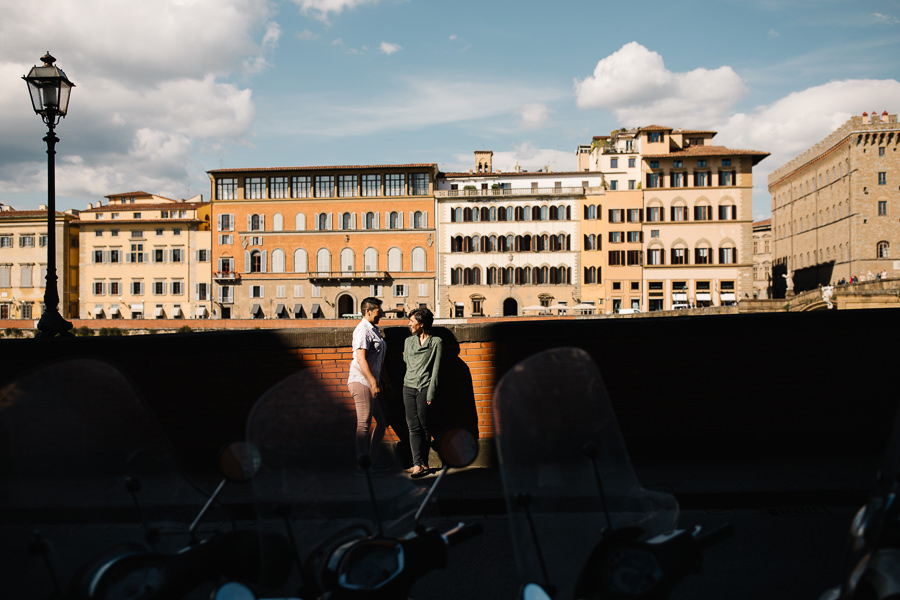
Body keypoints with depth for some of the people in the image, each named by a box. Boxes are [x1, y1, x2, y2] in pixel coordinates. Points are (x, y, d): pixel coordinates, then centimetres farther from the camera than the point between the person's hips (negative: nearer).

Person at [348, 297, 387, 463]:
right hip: (362, 382, -10)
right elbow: (361, 359, -20)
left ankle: (372, 460, 18)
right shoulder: (362, 330, -12)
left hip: (371, 382, 10)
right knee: (364, 423, -8)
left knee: (382, 421, 11)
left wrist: (377, 382, 21)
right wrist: (373, 383, -23)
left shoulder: (374, 330, 18)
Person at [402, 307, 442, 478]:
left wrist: (431, 393, -9)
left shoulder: (436, 342, 0)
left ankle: (423, 463, 8)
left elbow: (436, 368, -4)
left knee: (424, 426, -1)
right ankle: (418, 464, -4)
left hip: (425, 387, -4)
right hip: (408, 387, 4)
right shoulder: (408, 341, 13)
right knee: (413, 427, -2)